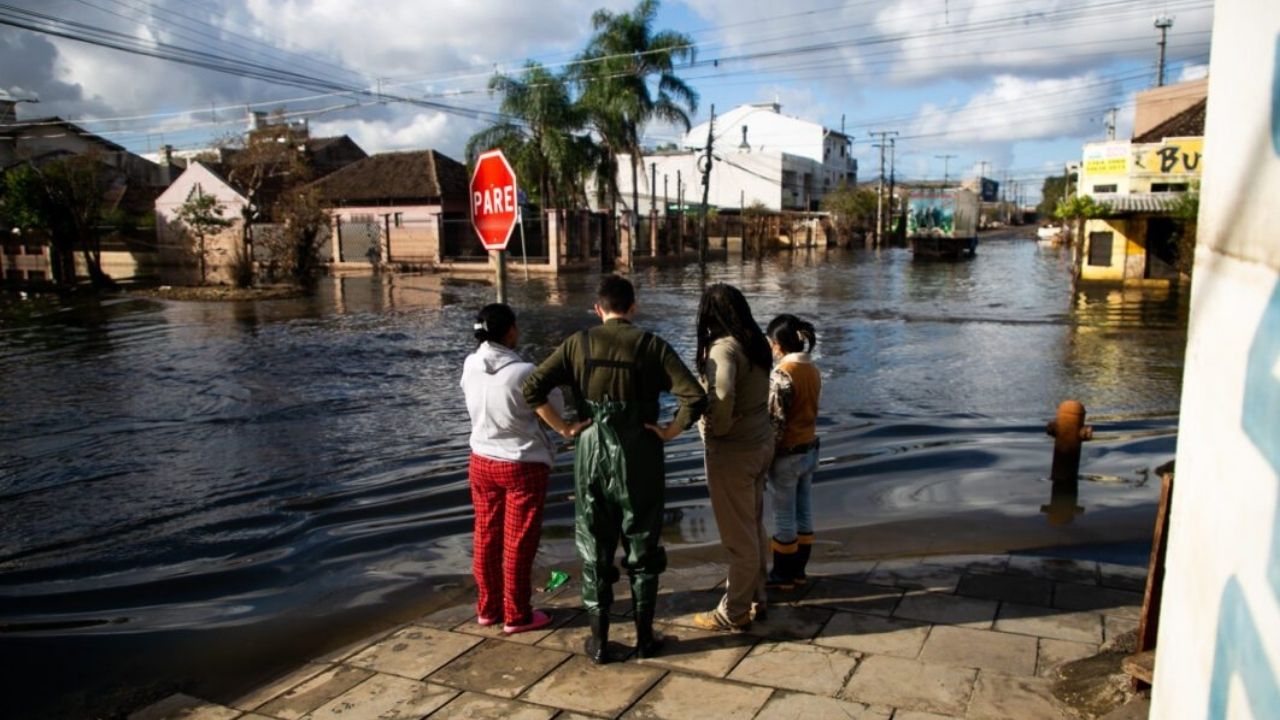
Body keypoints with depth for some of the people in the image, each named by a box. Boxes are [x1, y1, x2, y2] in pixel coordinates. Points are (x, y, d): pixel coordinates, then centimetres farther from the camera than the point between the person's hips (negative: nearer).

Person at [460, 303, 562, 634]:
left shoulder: (470, 366, -6)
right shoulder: (523, 373, -23)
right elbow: (555, 409, -9)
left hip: (482, 461, 6)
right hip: (524, 465, -5)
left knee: (486, 537, 17)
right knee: (518, 543, 8)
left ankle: (487, 608, 30)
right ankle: (516, 616, 19)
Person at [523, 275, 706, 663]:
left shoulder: (578, 344, -1)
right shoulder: (652, 345, -6)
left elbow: (532, 388, -8)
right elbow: (694, 398, -16)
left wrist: (564, 428, -2)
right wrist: (669, 431, -4)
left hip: (592, 456, 1)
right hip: (641, 459, -1)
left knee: (595, 551, 13)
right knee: (642, 550, 14)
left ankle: (599, 641, 20)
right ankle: (644, 638, 23)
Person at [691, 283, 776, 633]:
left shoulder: (724, 347, -19)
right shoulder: (756, 343, 6)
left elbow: (721, 395, -33)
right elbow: (752, 393, 7)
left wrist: (716, 429, -18)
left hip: (733, 450, -9)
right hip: (760, 442, 9)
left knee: (738, 537, 4)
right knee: (754, 528, 19)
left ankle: (734, 613, 17)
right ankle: (755, 600, 33)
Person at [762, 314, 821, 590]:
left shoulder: (782, 374, -20)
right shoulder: (812, 370, 4)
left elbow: (776, 421, -19)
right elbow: (808, 410, 9)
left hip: (788, 454, -8)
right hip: (810, 449, 8)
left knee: (784, 517, 4)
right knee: (803, 511, 15)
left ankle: (782, 575, 16)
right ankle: (798, 570, 26)